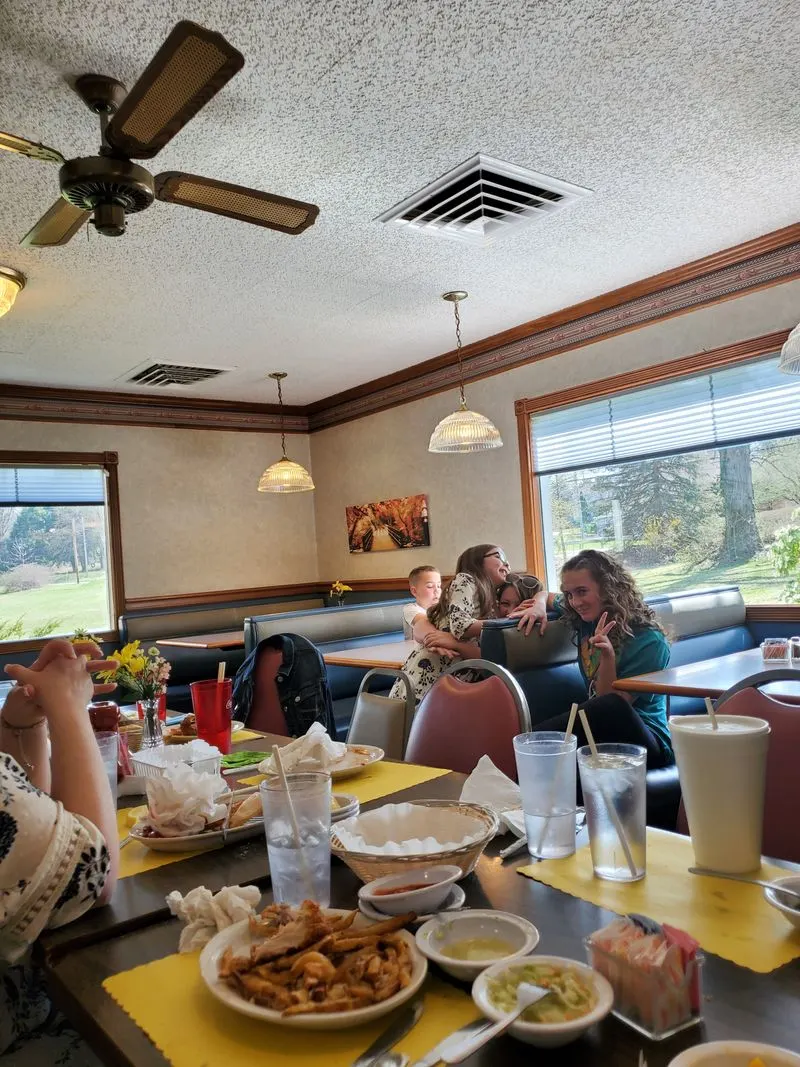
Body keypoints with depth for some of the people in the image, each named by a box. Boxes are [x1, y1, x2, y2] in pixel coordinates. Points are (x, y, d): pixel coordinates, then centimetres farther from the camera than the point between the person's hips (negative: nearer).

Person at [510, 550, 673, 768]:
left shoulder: (648, 641, -11)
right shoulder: (585, 619, 8)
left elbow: (613, 705, -14)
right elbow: (546, 595, 28)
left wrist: (608, 657, -28)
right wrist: (539, 606, 5)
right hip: (601, 732, 4)